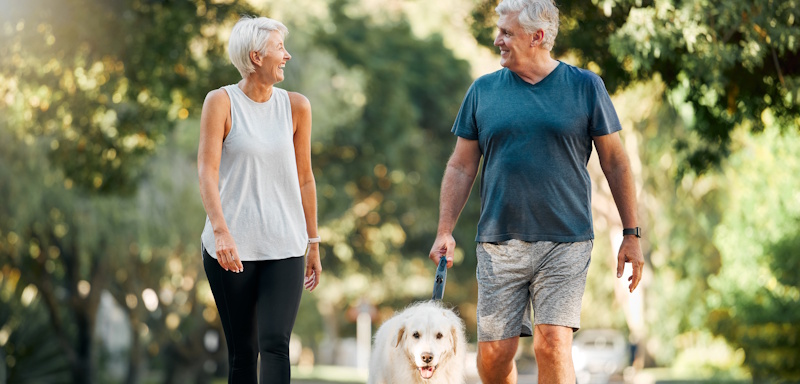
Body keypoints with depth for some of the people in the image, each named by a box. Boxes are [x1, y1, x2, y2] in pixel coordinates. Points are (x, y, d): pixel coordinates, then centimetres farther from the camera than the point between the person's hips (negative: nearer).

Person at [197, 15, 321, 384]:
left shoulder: (295, 106, 6)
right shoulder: (221, 101, -2)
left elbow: (304, 179, 12)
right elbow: (207, 170, -10)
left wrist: (313, 244, 13)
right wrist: (221, 231, -23)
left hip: (284, 247, 2)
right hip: (231, 248, -1)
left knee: (275, 343, -13)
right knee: (242, 352, 5)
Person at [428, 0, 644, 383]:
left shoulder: (585, 86, 3)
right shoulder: (483, 91, 8)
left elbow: (615, 161, 6)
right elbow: (461, 167, 12)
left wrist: (631, 235, 3)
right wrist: (444, 232, 2)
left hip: (565, 243, -2)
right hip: (499, 244, 2)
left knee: (553, 346, -13)